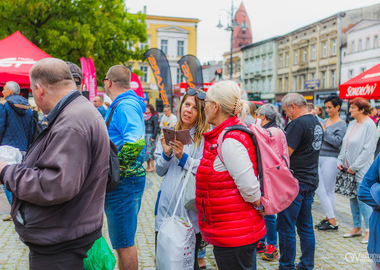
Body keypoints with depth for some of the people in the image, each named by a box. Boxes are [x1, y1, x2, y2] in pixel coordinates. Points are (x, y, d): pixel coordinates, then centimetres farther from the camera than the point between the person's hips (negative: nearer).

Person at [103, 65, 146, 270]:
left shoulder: (125, 106, -18)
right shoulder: (123, 104, 16)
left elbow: (136, 141, -34)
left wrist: (116, 169, -26)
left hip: (123, 182, -11)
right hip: (123, 182, 11)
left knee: (124, 242, 0)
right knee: (123, 239, 22)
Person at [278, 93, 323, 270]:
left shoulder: (297, 124, -17)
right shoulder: (316, 122, 13)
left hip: (295, 182, -9)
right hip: (311, 180, 9)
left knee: (286, 227, 1)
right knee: (306, 226, 15)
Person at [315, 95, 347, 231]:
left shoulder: (341, 124, -4)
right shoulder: (324, 122, 14)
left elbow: (337, 142, -15)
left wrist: (324, 131, -17)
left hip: (330, 159, -7)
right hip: (318, 157, 7)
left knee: (329, 191, -2)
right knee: (318, 189, 6)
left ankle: (332, 222, 9)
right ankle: (329, 217, 17)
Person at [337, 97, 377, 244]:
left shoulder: (369, 125, -13)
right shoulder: (352, 124, 11)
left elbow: (368, 149, -17)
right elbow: (344, 144, 16)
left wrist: (354, 166, -16)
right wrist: (340, 161, 6)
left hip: (361, 170, -8)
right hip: (349, 168, 8)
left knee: (363, 200, -4)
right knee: (352, 199, 13)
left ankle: (370, 230, 9)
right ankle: (356, 227, 25)